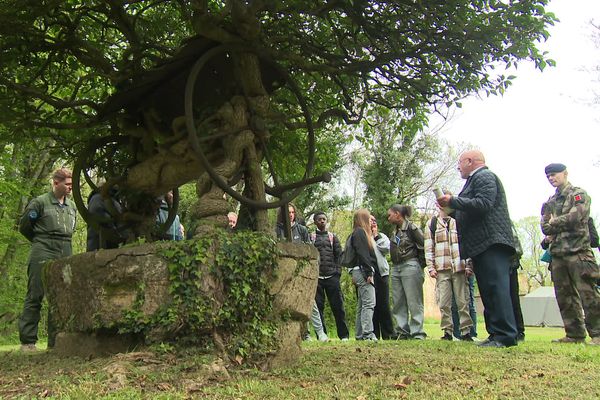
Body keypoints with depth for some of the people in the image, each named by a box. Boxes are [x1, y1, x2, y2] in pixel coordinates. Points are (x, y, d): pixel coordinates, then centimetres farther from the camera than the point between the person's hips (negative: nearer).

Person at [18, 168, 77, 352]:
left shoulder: (72, 207, 15)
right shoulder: (40, 202, -2)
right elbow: (24, 227, 4)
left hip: (65, 257, 6)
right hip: (43, 256, -6)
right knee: (35, 297, -4)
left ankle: (55, 341, 11)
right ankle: (27, 341, 2)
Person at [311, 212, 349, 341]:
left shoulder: (333, 237, 14)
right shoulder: (311, 237, 8)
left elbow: (339, 256, 10)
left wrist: (338, 272, -1)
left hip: (332, 277, 1)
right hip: (316, 277, -1)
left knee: (337, 306, -1)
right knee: (318, 307, 1)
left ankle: (343, 334, 4)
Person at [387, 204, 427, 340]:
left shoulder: (411, 227, -6)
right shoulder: (395, 232, 17)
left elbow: (424, 243, -14)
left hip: (410, 266, -9)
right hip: (396, 268, 9)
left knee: (414, 302, -6)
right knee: (398, 303, 7)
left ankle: (417, 333, -4)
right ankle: (402, 332, 12)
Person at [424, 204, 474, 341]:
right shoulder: (432, 223, 11)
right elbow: (428, 247, 7)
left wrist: (469, 265, 2)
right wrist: (430, 267, -2)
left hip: (459, 267, 0)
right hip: (441, 269, 0)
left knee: (463, 301, 0)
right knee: (444, 303, -1)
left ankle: (465, 331, 6)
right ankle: (447, 331, 6)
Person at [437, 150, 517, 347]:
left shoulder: (485, 176, -6)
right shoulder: (477, 179, 25)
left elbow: (483, 204, -21)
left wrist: (453, 201, -15)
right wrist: (451, 209, 18)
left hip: (491, 244, -11)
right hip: (482, 246, 11)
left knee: (496, 289, -13)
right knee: (489, 292, 10)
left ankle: (505, 336, -14)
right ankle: (496, 334, 13)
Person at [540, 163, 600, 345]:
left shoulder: (579, 194, 3)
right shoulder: (550, 202, 21)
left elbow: (574, 216, -14)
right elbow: (545, 227, 9)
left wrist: (554, 223, 0)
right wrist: (563, 225, -8)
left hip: (578, 251, -6)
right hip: (557, 253, 7)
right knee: (564, 296, 6)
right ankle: (575, 334, 12)